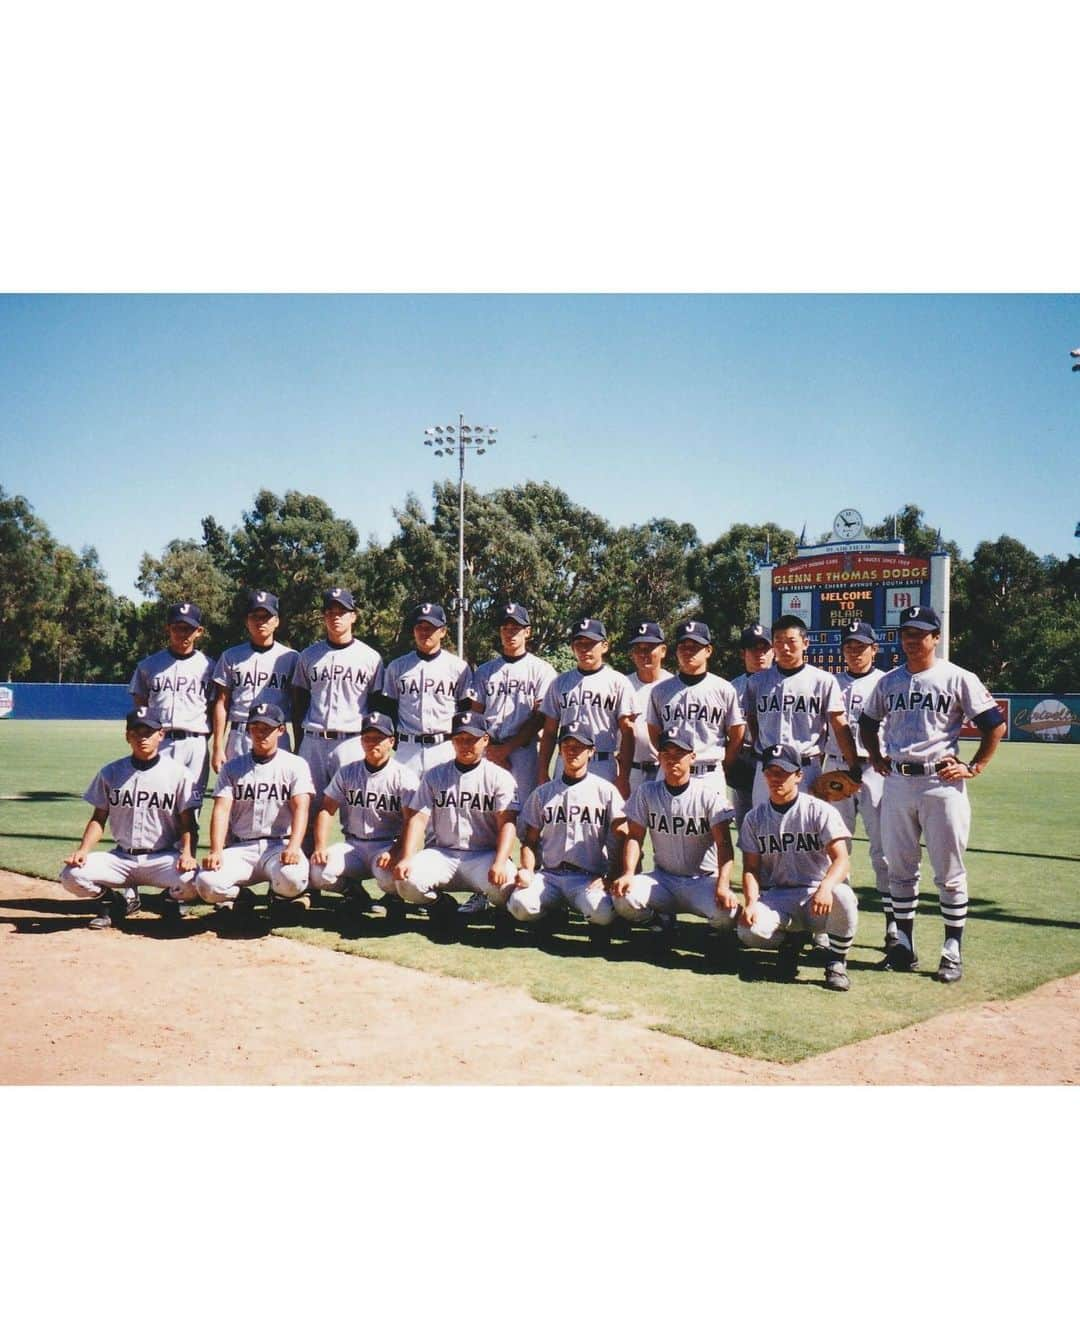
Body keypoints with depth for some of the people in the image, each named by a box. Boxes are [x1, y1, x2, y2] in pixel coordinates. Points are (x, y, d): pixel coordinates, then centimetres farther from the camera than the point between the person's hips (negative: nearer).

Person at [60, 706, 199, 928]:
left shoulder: (178, 773, -2)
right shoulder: (110, 773, 7)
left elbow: (188, 822, -3)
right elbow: (99, 818, 9)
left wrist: (187, 853, -21)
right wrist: (83, 850, -8)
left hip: (163, 859, -2)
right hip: (121, 858, 3)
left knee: (190, 877, -33)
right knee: (71, 875, -22)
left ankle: (170, 898, 6)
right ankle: (119, 900, 8)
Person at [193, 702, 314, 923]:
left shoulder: (296, 765, 6)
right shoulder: (232, 767, 13)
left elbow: (300, 809, -8)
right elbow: (221, 810, 1)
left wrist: (293, 847, -26)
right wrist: (216, 852, -17)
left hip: (280, 845, -2)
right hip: (240, 848, 2)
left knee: (292, 878, -35)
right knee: (207, 883, -28)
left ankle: (281, 897, 4)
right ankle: (240, 898, 8)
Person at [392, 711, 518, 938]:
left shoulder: (501, 777, 2)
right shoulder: (434, 776, 11)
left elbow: (507, 823, -9)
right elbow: (418, 818, 2)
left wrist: (499, 863, -27)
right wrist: (406, 858, -15)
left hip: (484, 855, -2)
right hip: (442, 854, 2)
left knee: (506, 884, -33)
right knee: (407, 880, -26)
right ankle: (441, 906, 7)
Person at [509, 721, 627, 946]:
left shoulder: (606, 791, 7)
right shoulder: (542, 793, 15)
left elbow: (621, 839, 0)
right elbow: (529, 841, 15)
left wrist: (609, 877, -13)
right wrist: (528, 871, -5)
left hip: (590, 877, -2)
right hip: (548, 875, 3)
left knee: (602, 912, -34)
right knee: (520, 906, -27)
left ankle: (597, 925, 5)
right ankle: (553, 910, 7)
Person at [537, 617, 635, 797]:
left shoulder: (618, 682, 2)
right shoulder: (560, 683, 13)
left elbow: (627, 733, -1)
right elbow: (549, 732, 14)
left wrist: (624, 777, -8)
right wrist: (542, 774, 7)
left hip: (605, 770, -3)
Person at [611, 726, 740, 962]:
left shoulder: (710, 793, -7)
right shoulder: (646, 793, 3)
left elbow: (724, 843, -14)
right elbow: (635, 837, -1)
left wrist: (723, 885, -29)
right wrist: (628, 874, -20)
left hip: (703, 880, -2)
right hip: (662, 879, 3)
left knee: (727, 911, -33)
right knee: (623, 898, -27)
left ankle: (725, 933, 7)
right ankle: (662, 922, 6)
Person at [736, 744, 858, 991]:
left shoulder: (821, 811, -4)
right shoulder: (755, 819, 7)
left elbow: (841, 859, -15)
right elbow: (751, 868, 5)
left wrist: (825, 887, -37)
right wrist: (751, 903, -16)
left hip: (815, 894, -2)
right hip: (775, 897, 2)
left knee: (842, 896, -37)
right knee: (749, 931, -30)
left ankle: (836, 962, -9)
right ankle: (791, 940, 7)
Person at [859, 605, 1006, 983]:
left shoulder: (958, 678, -3)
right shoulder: (889, 681, 10)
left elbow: (995, 724, -2)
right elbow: (868, 723, 24)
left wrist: (974, 767, -6)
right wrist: (877, 757, 11)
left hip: (942, 782, -4)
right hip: (896, 782, 4)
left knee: (949, 872, 1)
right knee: (899, 868, 10)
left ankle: (953, 951, 10)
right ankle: (904, 944, 21)